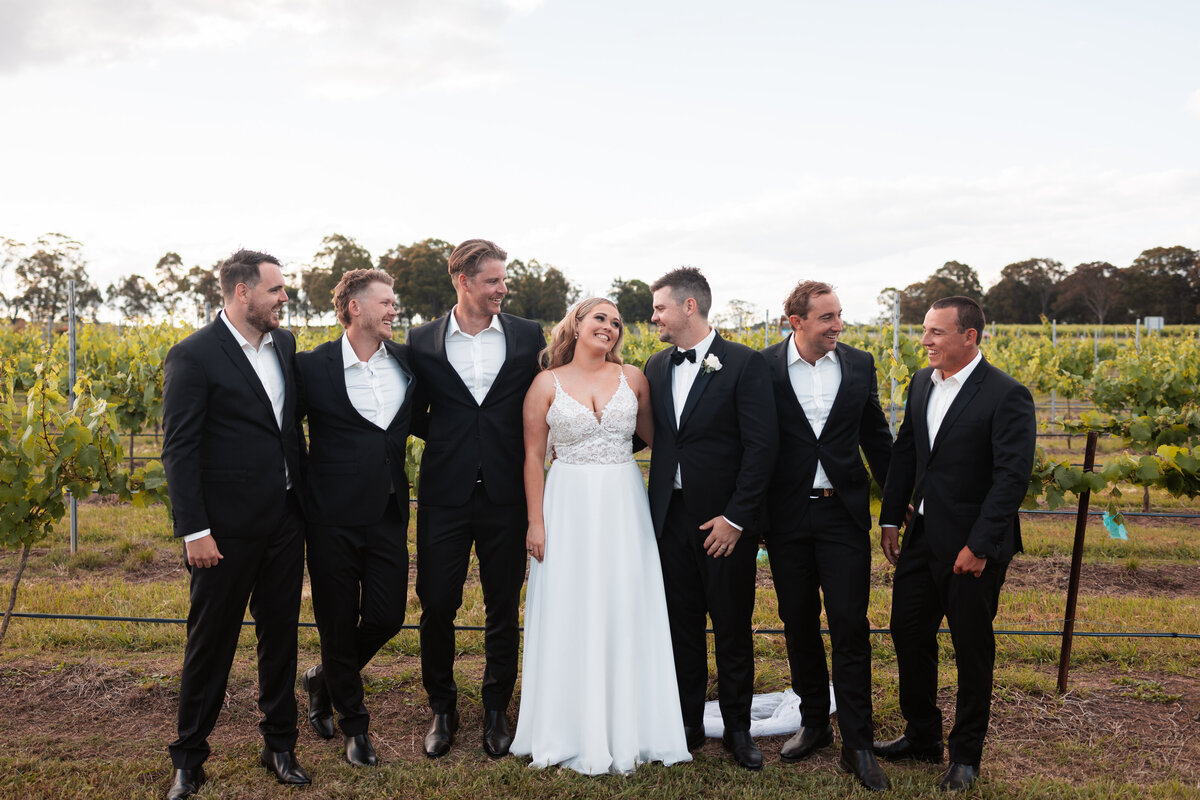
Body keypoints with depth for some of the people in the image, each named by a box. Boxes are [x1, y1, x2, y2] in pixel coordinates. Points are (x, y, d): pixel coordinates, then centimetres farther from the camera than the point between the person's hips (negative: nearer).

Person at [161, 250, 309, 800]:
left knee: (281, 636, 14)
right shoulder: (193, 356, -12)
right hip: (228, 527, -6)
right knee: (211, 644, 8)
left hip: (284, 521, 6)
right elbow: (179, 451, -13)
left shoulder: (284, 344, 8)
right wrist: (194, 531, -17)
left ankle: (280, 745, 29)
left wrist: (305, 495, 14)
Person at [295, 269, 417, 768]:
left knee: (387, 617, 6)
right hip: (334, 516, -4)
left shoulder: (406, 360, 6)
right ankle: (353, 723, 27)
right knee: (338, 624, 7)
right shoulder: (312, 366, -6)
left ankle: (324, 680, 36)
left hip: (389, 514, 4)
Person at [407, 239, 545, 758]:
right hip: (444, 495, 0)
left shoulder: (529, 337, 3)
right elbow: (414, 417, 11)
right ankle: (442, 709, 25)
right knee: (436, 606, 4)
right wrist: (452, 441, 3)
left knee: (503, 609, 9)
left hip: (505, 495, 1)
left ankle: (496, 710, 26)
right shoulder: (422, 341, 3)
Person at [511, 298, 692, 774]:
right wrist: (536, 521, -4)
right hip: (569, 507, -2)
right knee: (571, 615, 3)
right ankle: (575, 731, 16)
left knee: (625, 613, 5)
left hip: (623, 506, 2)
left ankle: (625, 729, 18)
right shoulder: (547, 384, 1)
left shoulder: (632, 379, 5)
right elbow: (533, 457, 0)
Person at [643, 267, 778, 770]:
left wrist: (735, 517, -15)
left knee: (733, 629, 8)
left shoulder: (745, 364, -8)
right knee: (681, 626, 12)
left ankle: (737, 729, 23)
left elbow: (761, 447, -12)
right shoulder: (656, 366, 9)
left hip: (726, 521, -4)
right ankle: (688, 724, 26)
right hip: (671, 517, 5)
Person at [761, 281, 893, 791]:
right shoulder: (763, 368, -3)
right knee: (799, 625, 11)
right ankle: (814, 723, 28)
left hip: (844, 512, 0)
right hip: (787, 516, 0)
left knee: (850, 626, -3)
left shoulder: (859, 365, 4)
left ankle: (857, 744, 5)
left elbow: (876, 438, 11)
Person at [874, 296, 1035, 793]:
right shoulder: (921, 383, 7)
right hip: (923, 536, 7)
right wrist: (890, 518, 10)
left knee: (972, 650, 7)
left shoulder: (1007, 396, -15)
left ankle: (965, 756, 24)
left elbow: (1013, 476, -18)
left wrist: (979, 546, -21)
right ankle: (921, 737, 32)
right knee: (908, 634, 13)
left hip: (972, 546, -7)